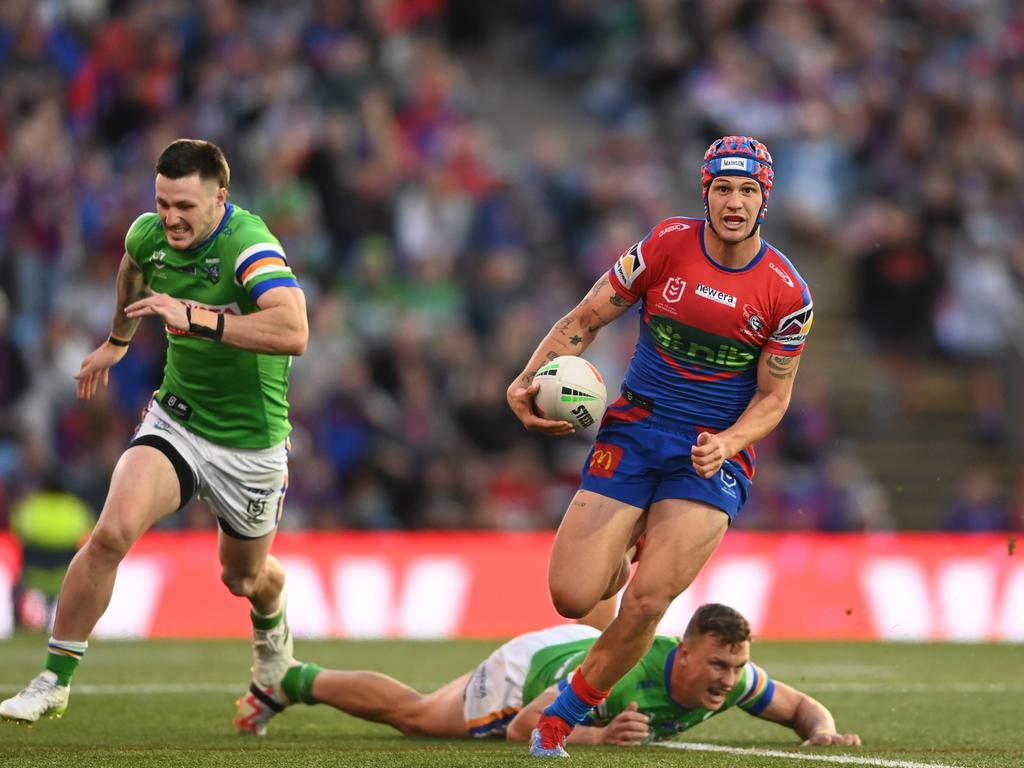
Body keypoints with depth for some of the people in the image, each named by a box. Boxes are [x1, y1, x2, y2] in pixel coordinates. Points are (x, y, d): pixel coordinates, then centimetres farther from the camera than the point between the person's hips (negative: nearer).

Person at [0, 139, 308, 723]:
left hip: (250, 443, -3)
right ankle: (54, 682, -11)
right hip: (176, 421, 3)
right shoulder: (150, 235, -9)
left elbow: (293, 332, -45)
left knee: (243, 578, 18)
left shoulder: (249, 244, -28)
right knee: (112, 532, -22)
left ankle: (272, 628, 58)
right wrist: (118, 340, 34)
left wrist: (194, 317, -47)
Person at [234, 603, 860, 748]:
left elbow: (802, 706, -15)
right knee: (413, 715, 16)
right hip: (526, 670, -6)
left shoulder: (734, 677, -33)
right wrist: (596, 736, -55)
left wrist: (823, 732, -38)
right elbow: (521, 728, -40)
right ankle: (291, 681, 37)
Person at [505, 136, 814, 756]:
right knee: (572, 598, -9)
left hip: (716, 453, -1)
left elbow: (773, 398, 3)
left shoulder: (788, 294, -5)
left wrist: (726, 445, -17)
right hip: (634, 429, 1)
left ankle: (566, 712, 6)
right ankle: (621, 557, 28)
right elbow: (587, 319, 5)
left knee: (646, 603, -16)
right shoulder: (667, 245, -3)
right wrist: (528, 381, -10)